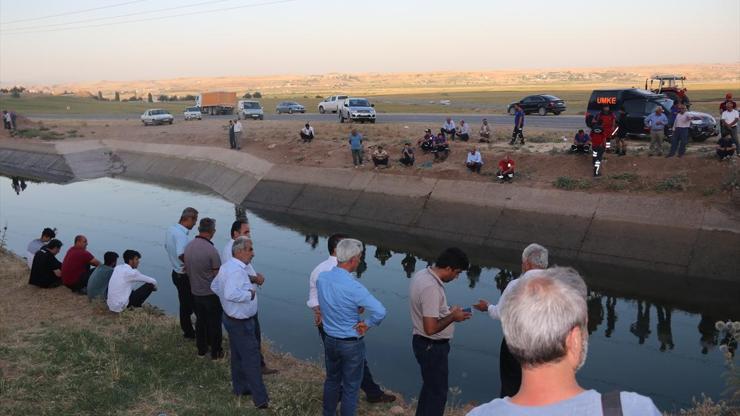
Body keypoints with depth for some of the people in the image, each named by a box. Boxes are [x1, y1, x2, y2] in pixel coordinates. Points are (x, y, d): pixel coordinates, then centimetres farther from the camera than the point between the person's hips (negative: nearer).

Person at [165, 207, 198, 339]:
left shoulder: (171, 229, 3)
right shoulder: (181, 234, -27)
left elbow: (166, 246, 17)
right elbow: (181, 255, -37)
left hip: (176, 272, 9)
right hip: (183, 275, -9)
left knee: (185, 302, 24)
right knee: (187, 304, 6)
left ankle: (186, 327, 38)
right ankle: (188, 332, 20)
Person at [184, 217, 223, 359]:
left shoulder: (188, 246, -4)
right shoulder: (211, 250, -24)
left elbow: (187, 269, 8)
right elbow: (218, 275, -17)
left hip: (195, 292, 6)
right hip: (211, 294, -6)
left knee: (200, 321, 20)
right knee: (214, 323, 9)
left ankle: (201, 350, 32)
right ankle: (215, 353, 21)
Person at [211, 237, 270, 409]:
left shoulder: (226, 266, 5)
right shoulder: (236, 270, -27)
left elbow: (214, 286, 18)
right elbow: (231, 294, -39)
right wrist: (250, 294, -26)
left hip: (231, 317, 10)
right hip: (241, 322, -10)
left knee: (238, 355, 22)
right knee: (251, 358, -3)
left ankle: (240, 387, 38)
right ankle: (260, 399, 3)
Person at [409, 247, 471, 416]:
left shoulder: (421, 274, 1)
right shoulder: (431, 288, -29)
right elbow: (431, 328, -30)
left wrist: (449, 311, 5)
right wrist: (453, 317, -16)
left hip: (422, 342, 10)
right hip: (432, 347, -10)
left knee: (430, 386, 25)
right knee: (437, 393, 6)